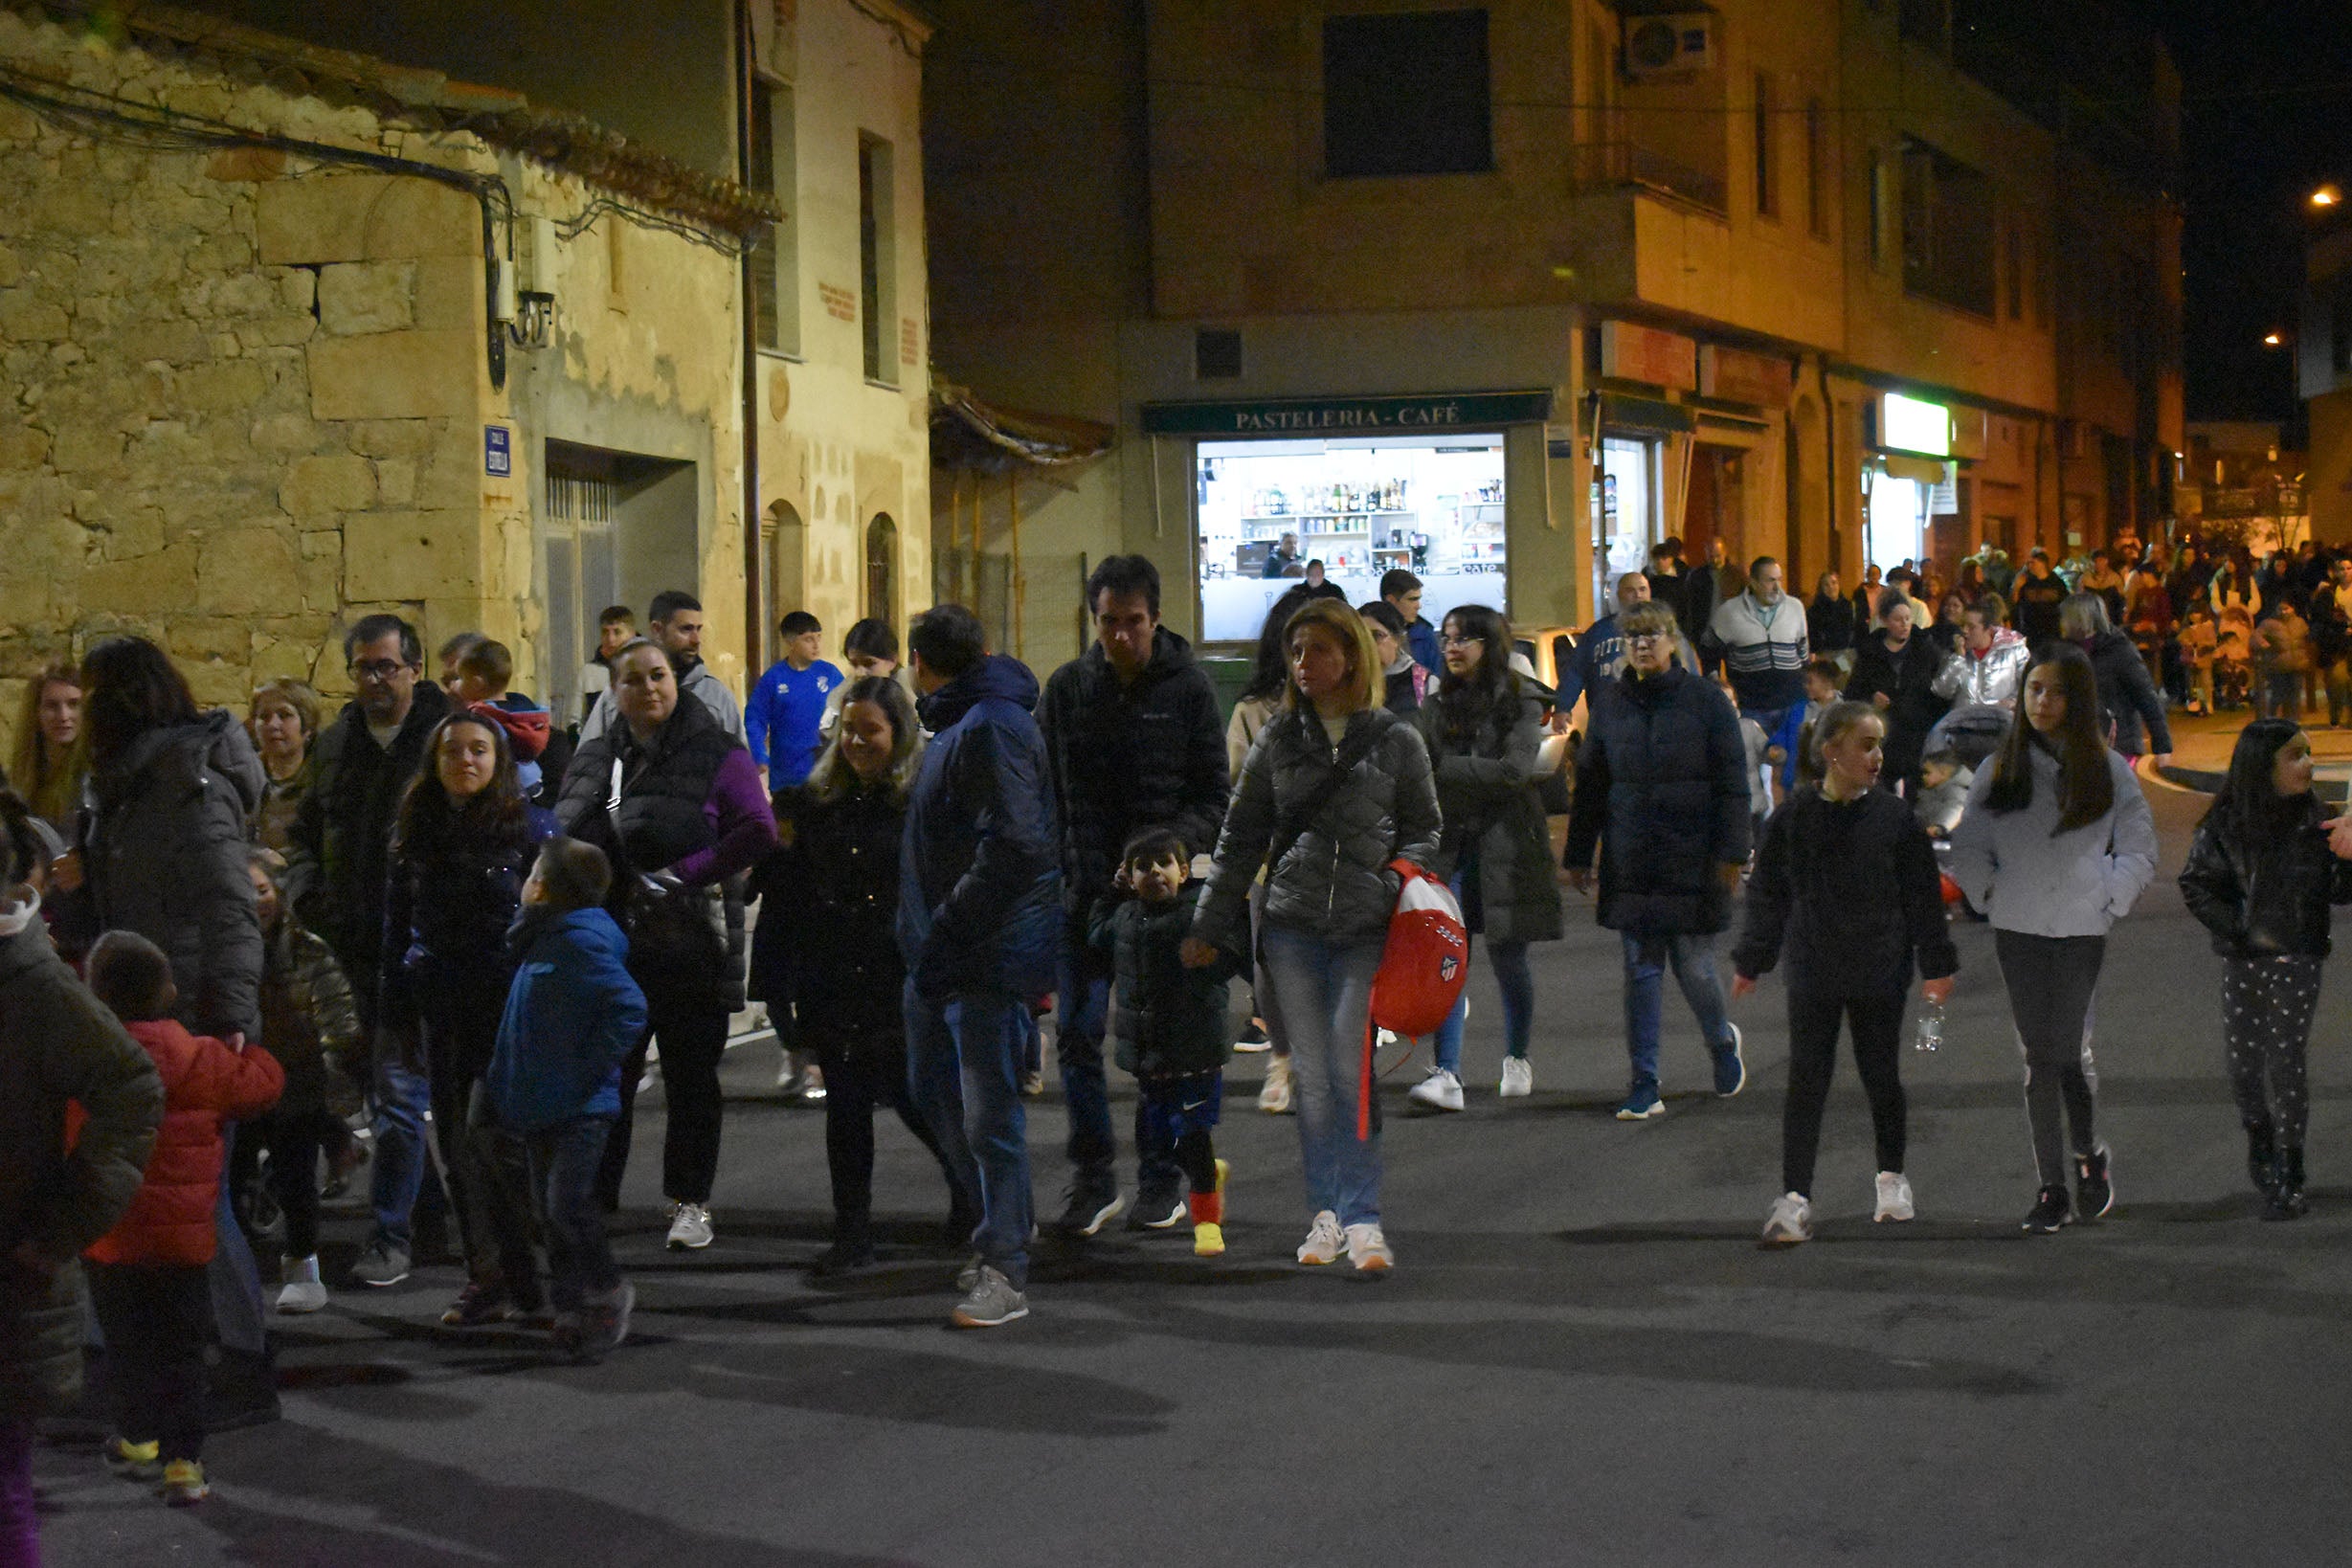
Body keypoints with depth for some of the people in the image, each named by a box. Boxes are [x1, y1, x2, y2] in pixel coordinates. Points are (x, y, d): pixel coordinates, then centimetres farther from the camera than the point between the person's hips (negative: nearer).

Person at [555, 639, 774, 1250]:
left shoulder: (716, 753, -5)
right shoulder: (593, 758, 11)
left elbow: (758, 831, -14)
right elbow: (562, 835, 19)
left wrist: (680, 876, -18)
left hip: (690, 947, -4)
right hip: (609, 943, 4)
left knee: (691, 1079, 6)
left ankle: (690, 1201, 16)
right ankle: (592, 1194, 15)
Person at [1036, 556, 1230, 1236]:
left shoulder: (1188, 688, -1)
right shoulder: (1067, 688, 5)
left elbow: (1214, 798, -1)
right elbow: (1044, 792, 10)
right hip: (1084, 892, 2)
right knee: (1078, 1037, -1)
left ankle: (1162, 1182, 16)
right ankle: (1093, 1180, 10)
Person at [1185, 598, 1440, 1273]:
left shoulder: (1397, 741, 6)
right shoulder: (1277, 742, 10)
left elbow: (1423, 830, 13)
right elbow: (1240, 839, 13)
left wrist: (1401, 879, -7)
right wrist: (1209, 927, 10)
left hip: (1366, 929, -2)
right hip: (1292, 925, 2)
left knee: (1352, 1070, -9)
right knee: (1311, 1073, 1)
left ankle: (1361, 1217, -4)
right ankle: (1326, 1212, 10)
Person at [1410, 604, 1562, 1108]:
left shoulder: (1521, 705, -2)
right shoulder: (1438, 707, 12)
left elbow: (1513, 771, -14)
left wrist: (1446, 771, -12)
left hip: (1504, 841, -3)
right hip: (1449, 843, 3)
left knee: (1507, 955, 4)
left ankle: (1516, 1059, 27)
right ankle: (1446, 1074, -14)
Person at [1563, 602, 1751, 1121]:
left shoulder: (1705, 700, -3)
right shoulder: (1610, 703, 8)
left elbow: (1732, 783, -3)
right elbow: (1590, 783, 13)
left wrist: (1729, 854, -9)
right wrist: (1578, 855, 10)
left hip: (1692, 859, -3)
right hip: (1630, 862, 3)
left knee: (1694, 966, 0)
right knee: (1640, 971, 3)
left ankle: (1722, 1041, 32)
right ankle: (1645, 1087, 8)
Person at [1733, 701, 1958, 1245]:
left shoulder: (1893, 816, -4)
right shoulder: (1793, 817, -5)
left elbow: (1923, 894, 2)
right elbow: (1767, 891, 5)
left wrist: (1936, 964, 2)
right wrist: (1750, 962, 8)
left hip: (1880, 973, 0)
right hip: (1812, 972, 0)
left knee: (1881, 1076, 11)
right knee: (1806, 1081, -4)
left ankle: (1892, 1178, 32)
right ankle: (1794, 1200, -4)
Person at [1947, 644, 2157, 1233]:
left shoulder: (2108, 769, 4)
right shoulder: (2001, 769, 7)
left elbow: (2139, 848, 10)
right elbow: (1967, 846, 13)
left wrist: (2108, 900, 2)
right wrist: (1990, 895, 4)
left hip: (2084, 931, -1)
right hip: (2018, 931, 2)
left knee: (2069, 1052, -6)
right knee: (2040, 1058, 1)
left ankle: (2088, 1153, 21)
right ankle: (2052, 1190, 4)